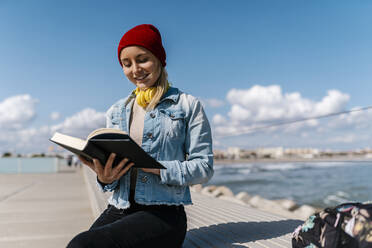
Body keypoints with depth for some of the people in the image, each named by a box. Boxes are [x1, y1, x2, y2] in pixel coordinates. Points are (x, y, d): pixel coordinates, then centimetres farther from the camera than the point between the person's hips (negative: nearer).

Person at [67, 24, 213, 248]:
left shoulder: (188, 105, 4)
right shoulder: (116, 112, 18)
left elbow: (204, 167, -1)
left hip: (163, 213, -3)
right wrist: (105, 178, -6)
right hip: (118, 210, 3)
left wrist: (156, 167, -16)